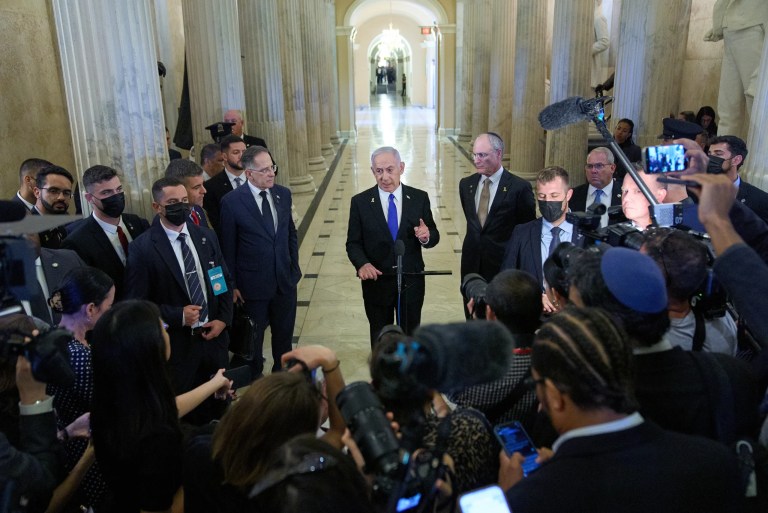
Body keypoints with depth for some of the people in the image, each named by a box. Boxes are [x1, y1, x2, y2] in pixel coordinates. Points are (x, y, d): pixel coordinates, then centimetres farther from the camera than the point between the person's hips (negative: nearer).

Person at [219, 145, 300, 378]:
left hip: (285, 280, 4)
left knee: (284, 336, 19)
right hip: (253, 285, -4)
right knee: (252, 341, 14)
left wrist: (294, 266, 7)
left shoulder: (283, 194, 0)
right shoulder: (232, 201, -14)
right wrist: (232, 285, -7)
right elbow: (228, 248, -9)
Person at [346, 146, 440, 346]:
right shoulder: (360, 202, -6)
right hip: (377, 282, 0)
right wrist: (362, 264, -24)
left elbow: (434, 236, 2)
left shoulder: (419, 198, -4)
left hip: (411, 282, 1)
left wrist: (426, 236, -23)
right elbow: (353, 243, -3)